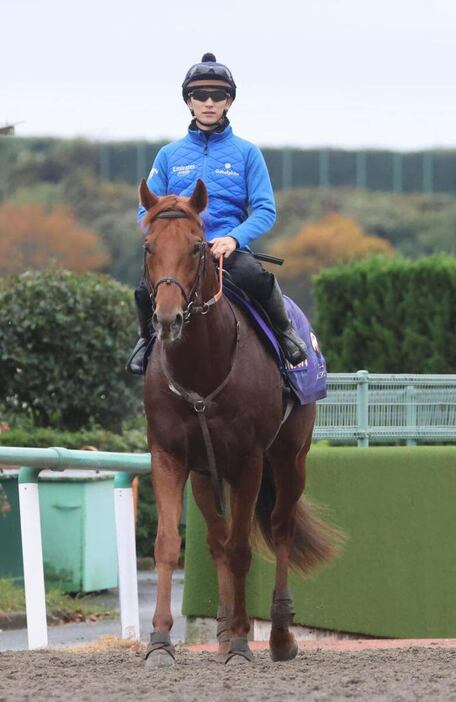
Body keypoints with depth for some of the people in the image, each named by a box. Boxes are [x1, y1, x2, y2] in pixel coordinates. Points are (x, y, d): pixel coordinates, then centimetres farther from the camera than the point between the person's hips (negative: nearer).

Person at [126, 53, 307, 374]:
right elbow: (147, 211, 12)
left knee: (256, 278, -37)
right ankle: (149, 338, 7)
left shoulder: (246, 153, 9)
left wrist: (234, 238, -17)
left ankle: (284, 331, -6)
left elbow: (265, 211, 2)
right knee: (147, 290, -29)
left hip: (230, 249, -2)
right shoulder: (169, 155, 14)